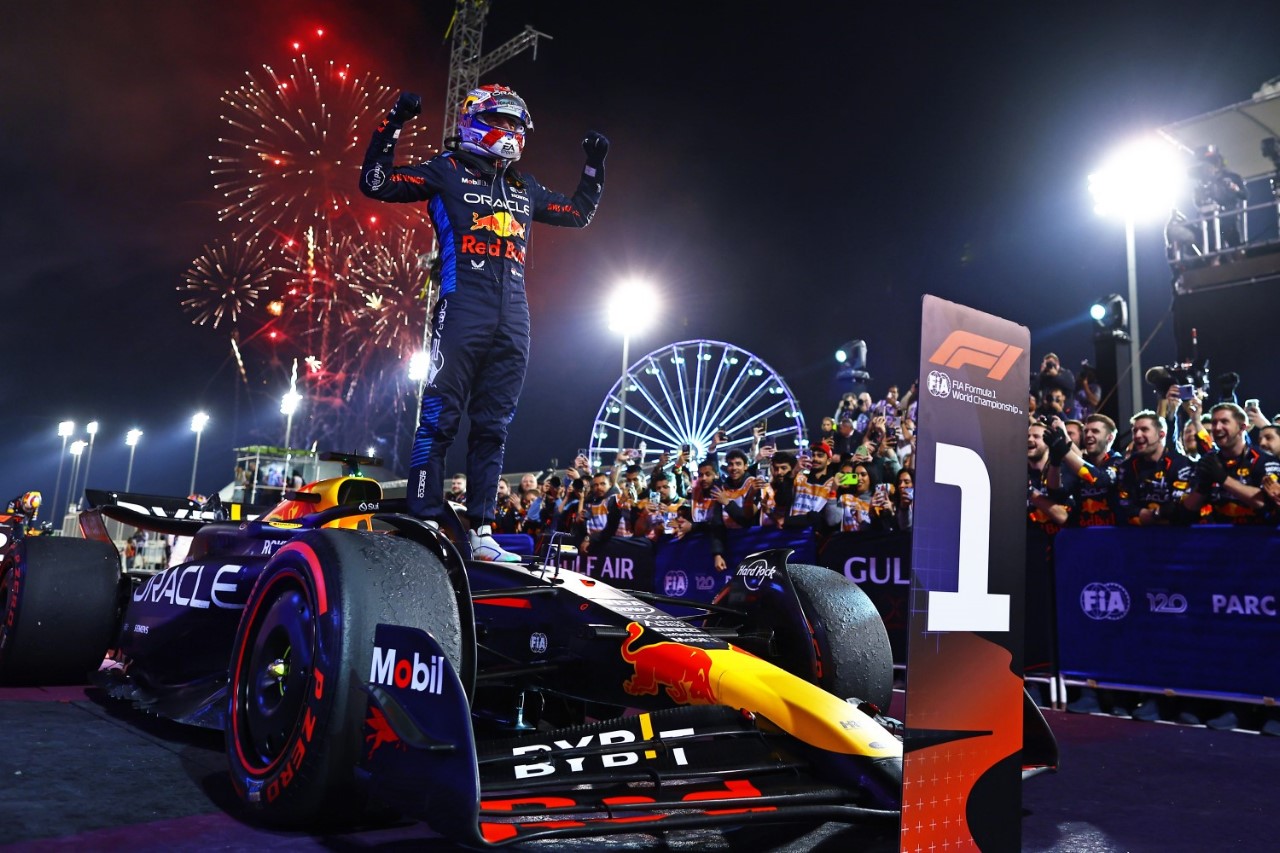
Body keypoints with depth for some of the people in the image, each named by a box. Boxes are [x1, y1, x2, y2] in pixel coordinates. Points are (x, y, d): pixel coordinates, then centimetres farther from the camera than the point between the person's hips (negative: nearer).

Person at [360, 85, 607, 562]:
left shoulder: (524, 188, 24)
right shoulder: (448, 170, 9)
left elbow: (579, 214, 36)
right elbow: (375, 183, 3)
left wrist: (594, 166, 29)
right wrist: (393, 126, -5)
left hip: (513, 316, 6)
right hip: (463, 306, -5)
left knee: (492, 426, 5)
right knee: (440, 418, -9)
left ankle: (480, 531, 10)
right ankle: (424, 523, -5)